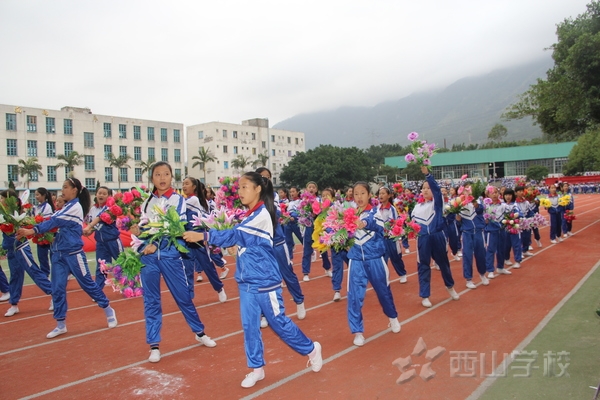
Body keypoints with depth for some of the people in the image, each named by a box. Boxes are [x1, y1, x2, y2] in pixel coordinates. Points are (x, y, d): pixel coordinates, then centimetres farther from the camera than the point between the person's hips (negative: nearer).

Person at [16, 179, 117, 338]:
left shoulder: (75, 207, -12)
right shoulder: (66, 207, 14)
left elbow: (55, 221, -21)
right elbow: (55, 222, 8)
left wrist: (33, 230, -27)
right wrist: (33, 230, -5)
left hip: (73, 253, -8)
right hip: (59, 253, 8)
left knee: (87, 283, 2)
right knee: (57, 288, 5)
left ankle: (109, 310, 19)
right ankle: (61, 325, 14)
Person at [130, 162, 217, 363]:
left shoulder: (178, 200, 0)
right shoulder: (146, 202, 11)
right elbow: (141, 227, 16)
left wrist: (156, 244, -19)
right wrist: (138, 231, -7)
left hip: (170, 254, -3)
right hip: (148, 256, 3)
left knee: (183, 296, 5)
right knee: (151, 300, 6)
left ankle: (200, 333, 25)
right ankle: (154, 345, 15)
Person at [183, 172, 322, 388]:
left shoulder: (262, 215, -17)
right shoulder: (249, 216, 11)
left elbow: (235, 235, -24)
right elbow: (237, 238, 5)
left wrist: (202, 236, -26)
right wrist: (204, 234, -7)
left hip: (265, 281, -7)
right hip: (246, 281, 7)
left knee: (279, 322, 6)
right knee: (249, 326, 8)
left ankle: (311, 349, 27)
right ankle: (257, 368, 23)